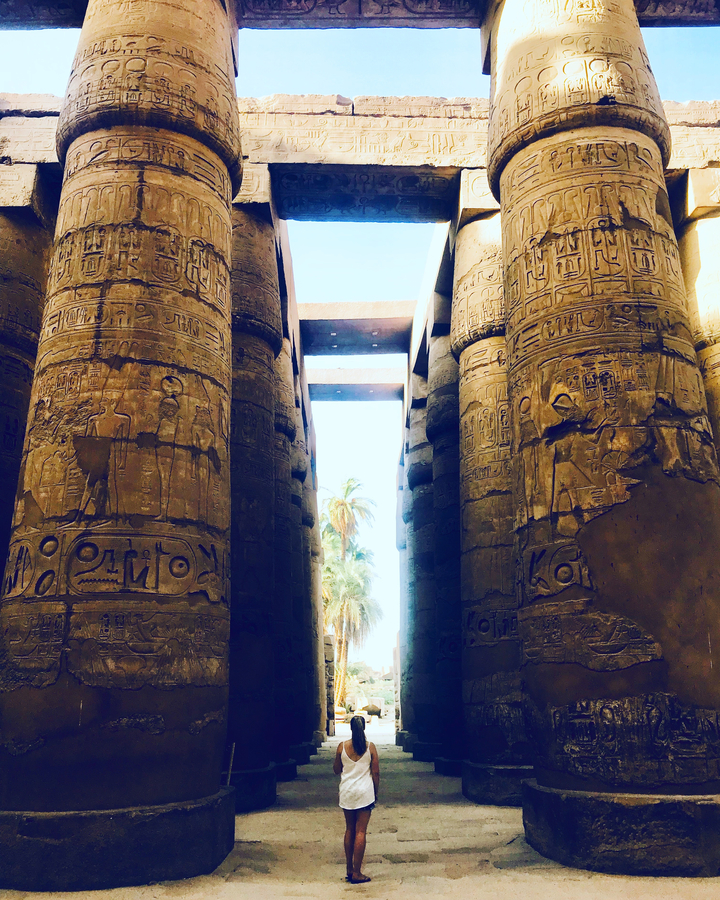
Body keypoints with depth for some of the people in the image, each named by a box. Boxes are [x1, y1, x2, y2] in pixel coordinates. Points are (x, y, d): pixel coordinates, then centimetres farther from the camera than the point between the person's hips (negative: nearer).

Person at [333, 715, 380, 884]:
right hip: (365, 793, -2)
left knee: (349, 830, 15)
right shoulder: (370, 747, -8)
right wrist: (375, 793, 8)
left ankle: (349, 869, 21)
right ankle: (357, 873, 4)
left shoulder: (342, 746, -5)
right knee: (360, 832, 2)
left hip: (347, 793, 2)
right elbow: (376, 772, -4)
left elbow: (336, 770, 5)